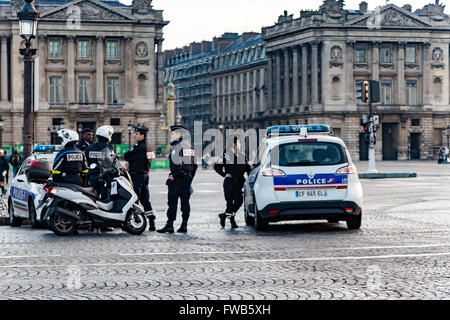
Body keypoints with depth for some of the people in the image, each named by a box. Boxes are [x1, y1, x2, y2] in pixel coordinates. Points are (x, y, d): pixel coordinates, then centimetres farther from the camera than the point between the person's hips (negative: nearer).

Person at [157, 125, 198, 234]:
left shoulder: (177, 146, -12)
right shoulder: (189, 146, 15)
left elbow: (179, 164, -23)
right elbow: (194, 164, 17)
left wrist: (173, 175, -17)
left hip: (178, 179, -9)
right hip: (188, 177, 9)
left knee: (172, 201, -6)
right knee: (185, 201, 9)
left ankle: (170, 225, -8)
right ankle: (184, 226, 9)